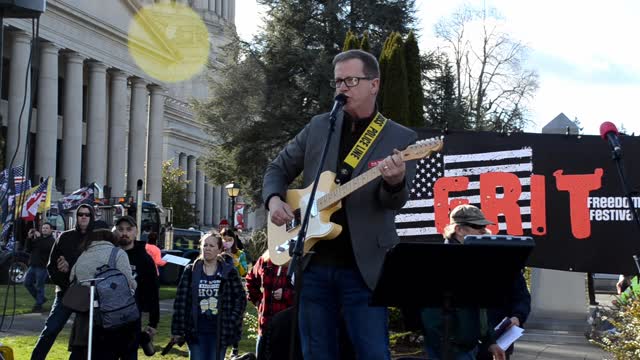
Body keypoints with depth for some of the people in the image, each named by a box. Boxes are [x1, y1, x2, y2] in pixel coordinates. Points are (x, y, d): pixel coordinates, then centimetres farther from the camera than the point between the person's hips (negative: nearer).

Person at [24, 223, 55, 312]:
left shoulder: (51, 240, -4)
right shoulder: (36, 239, 16)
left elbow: (46, 247, -23)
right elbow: (28, 249, 10)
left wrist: (39, 237, -21)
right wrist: (29, 238, -1)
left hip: (42, 267, -7)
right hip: (33, 265, 7)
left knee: (39, 286, -4)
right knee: (27, 283, 9)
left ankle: (38, 305, 6)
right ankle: (41, 298, 23)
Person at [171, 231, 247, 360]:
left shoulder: (229, 272, 1)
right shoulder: (190, 271, 2)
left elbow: (240, 298, 3)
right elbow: (180, 300, 0)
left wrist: (233, 324, -6)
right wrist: (177, 330, -4)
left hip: (219, 332, 0)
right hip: (196, 330, 0)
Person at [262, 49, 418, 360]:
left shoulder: (400, 138, 0)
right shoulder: (318, 127, 10)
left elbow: (395, 202, -9)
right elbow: (279, 168, 19)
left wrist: (395, 182, -32)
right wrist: (274, 199, -2)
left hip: (363, 266, -3)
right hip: (314, 263, 4)